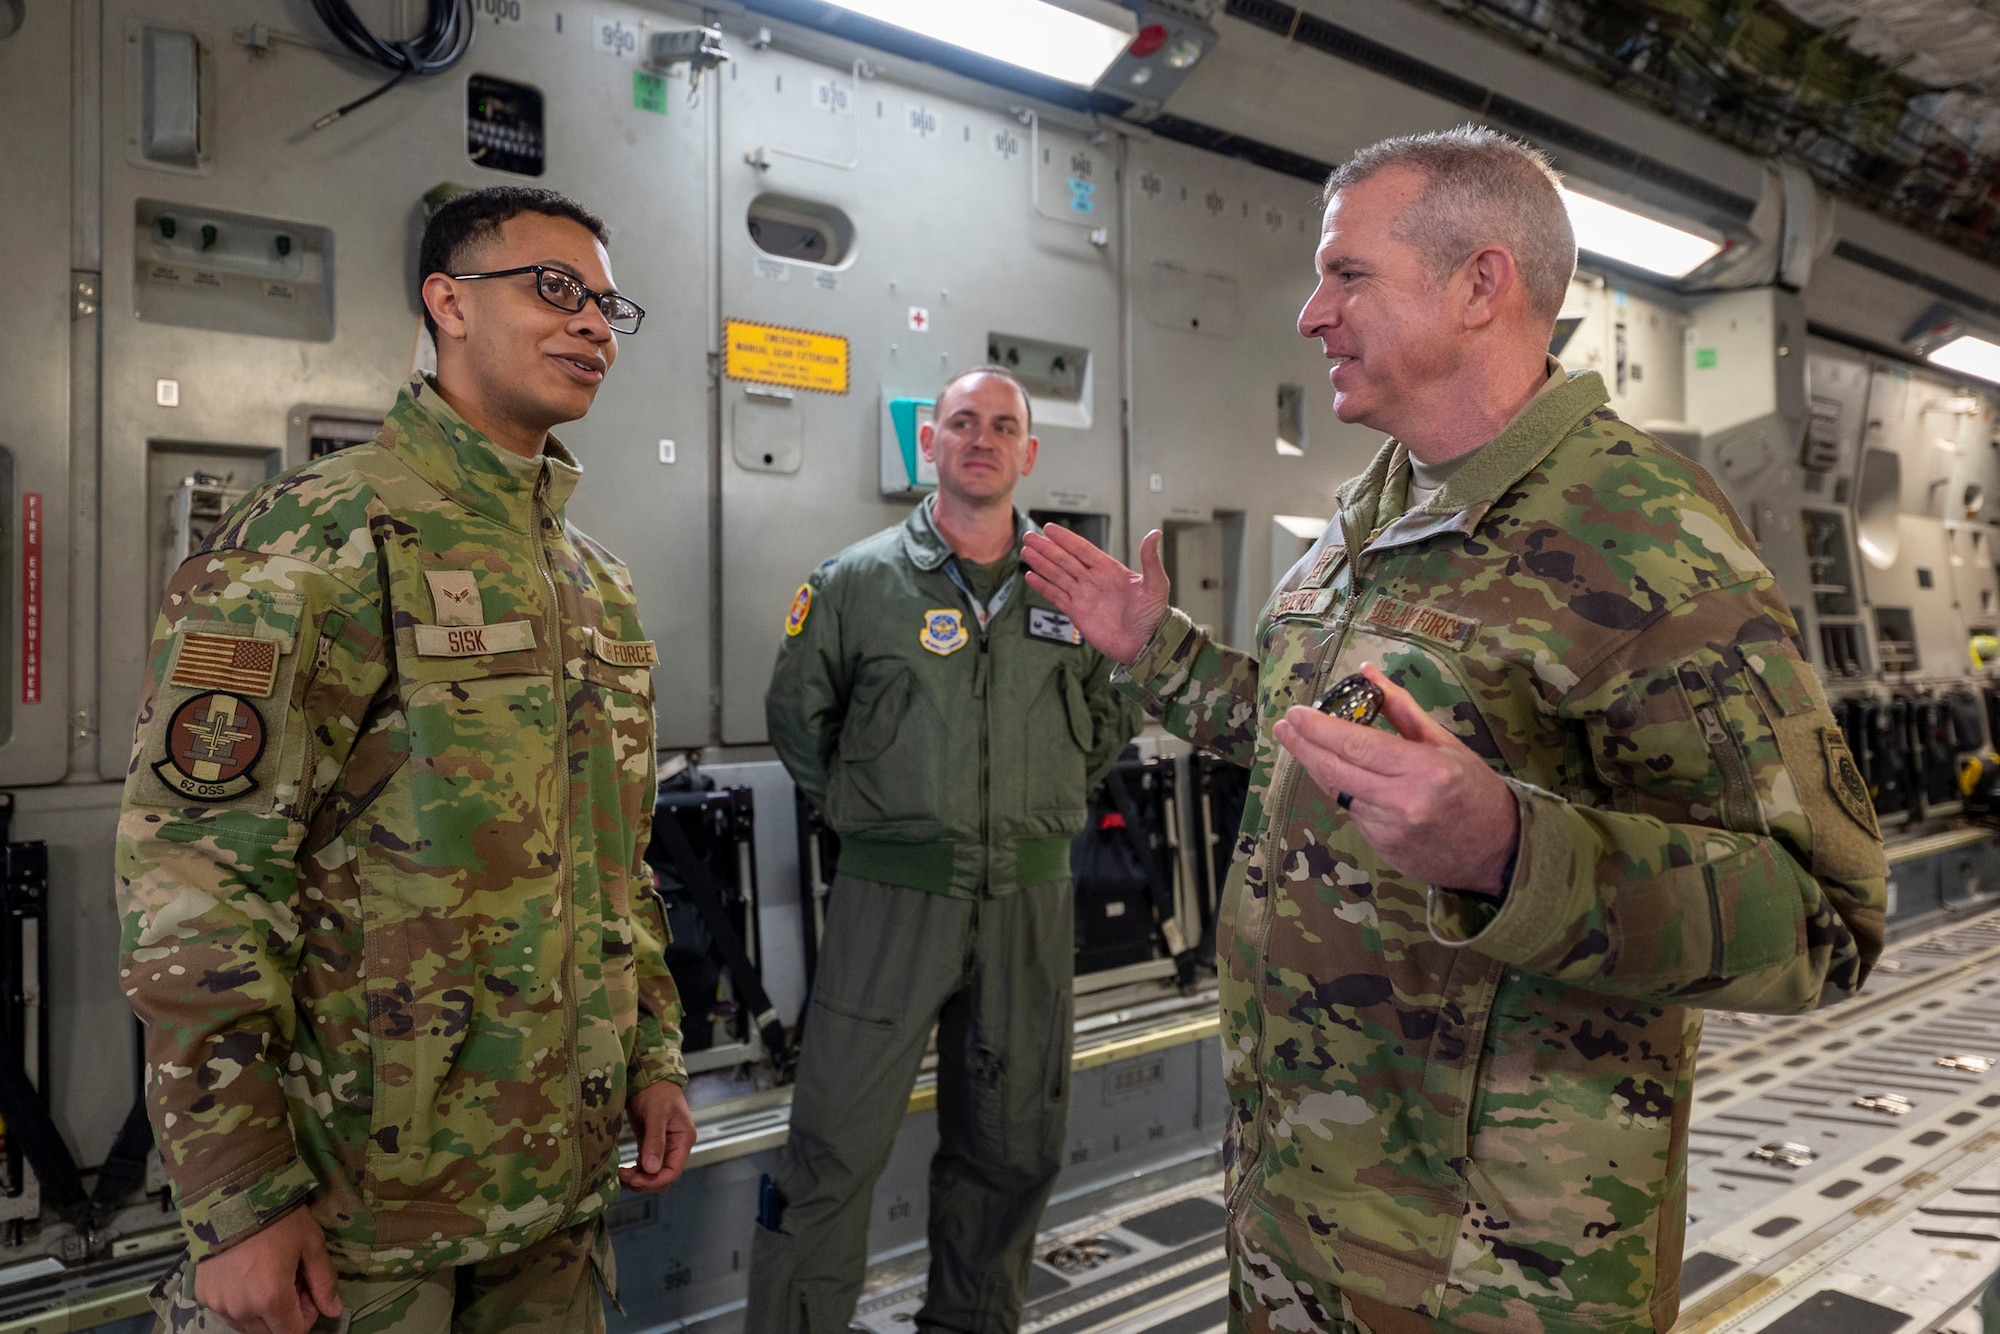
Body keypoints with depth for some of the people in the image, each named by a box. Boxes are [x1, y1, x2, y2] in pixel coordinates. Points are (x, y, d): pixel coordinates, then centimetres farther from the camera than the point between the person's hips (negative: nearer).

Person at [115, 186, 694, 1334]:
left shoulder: (602, 582, 10)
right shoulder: (311, 541, -12)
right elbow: (195, 879, -17)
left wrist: (654, 1055, 11)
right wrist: (242, 1201, -17)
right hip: (357, 1188, -6)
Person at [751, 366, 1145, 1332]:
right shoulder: (857, 580, -1)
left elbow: (1112, 718, 17)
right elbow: (796, 714, 9)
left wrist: (1048, 804, 11)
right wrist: (856, 808, 5)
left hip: (1030, 897, 3)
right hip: (893, 893, -3)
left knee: (1011, 1144, 16)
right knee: (834, 1147, 0)